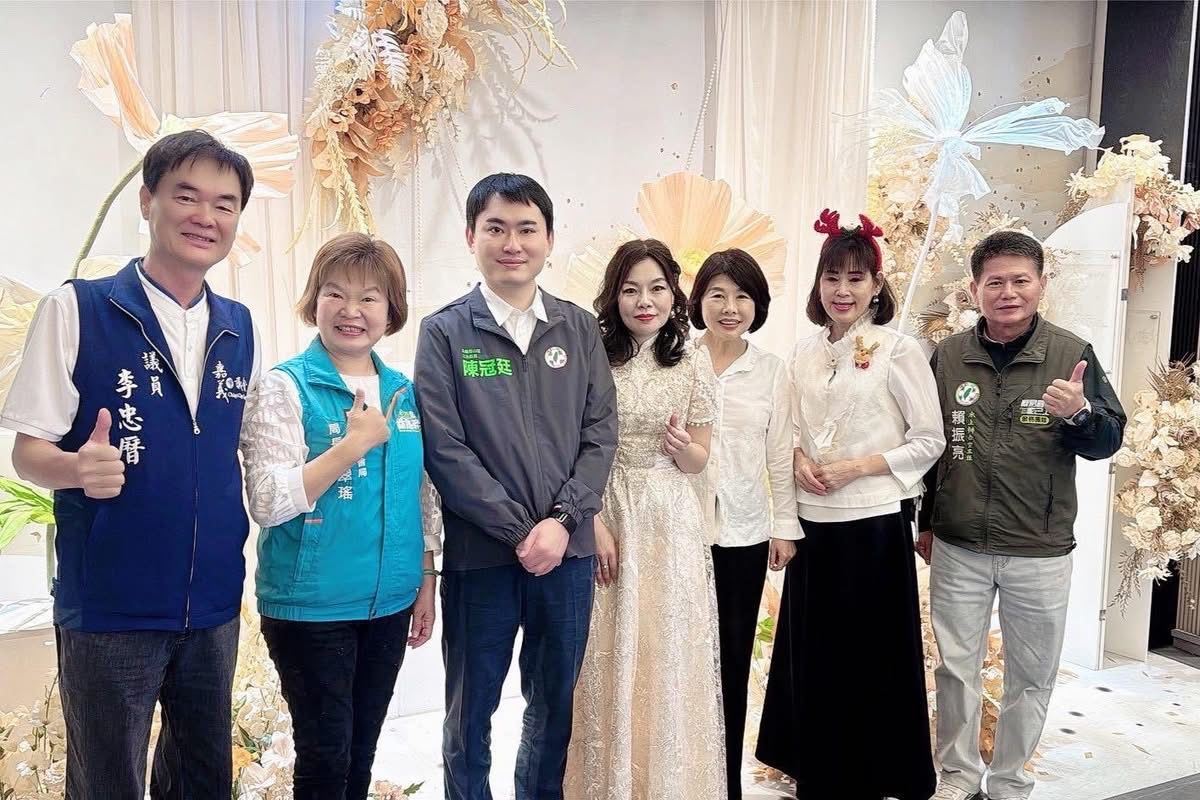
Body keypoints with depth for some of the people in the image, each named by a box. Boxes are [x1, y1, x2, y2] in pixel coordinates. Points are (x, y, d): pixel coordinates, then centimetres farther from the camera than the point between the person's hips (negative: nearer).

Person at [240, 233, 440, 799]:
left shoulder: (404, 393, 5)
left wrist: (426, 582, 10)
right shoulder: (285, 387, -10)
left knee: (362, 751, 18)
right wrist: (355, 444, -23)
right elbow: (267, 503, -18)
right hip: (310, 607, -5)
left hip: (389, 603, 5)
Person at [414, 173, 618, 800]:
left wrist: (561, 519, -11)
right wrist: (519, 530, -12)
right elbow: (444, 448, -8)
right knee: (470, 712, 12)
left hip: (567, 551, 3)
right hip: (479, 554, -2)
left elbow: (601, 433, 2)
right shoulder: (444, 332, -2)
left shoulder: (579, 329, 6)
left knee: (554, 705, 17)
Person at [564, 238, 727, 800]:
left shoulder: (693, 363, 1)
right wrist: (594, 523, -11)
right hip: (602, 514, -1)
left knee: (669, 659, 8)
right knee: (608, 662, 7)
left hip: (670, 524, 1)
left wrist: (682, 447, -15)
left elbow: (698, 461, 6)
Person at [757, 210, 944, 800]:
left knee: (869, 656, 7)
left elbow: (929, 439, -7)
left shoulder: (899, 350, -8)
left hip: (873, 523, -5)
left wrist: (858, 467, -15)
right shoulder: (804, 352, 8)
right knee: (811, 652, 14)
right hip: (813, 521, 5)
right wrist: (798, 460, -4)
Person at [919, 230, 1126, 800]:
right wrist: (924, 522, 13)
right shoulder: (948, 357, -1)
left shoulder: (1073, 354, -6)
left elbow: (1109, 440, -4)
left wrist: (1079, 413, -27)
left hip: (1040, 553, -1)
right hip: (957, 548, 1)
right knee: (955, 668, 13)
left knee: (1032, 677, 14)